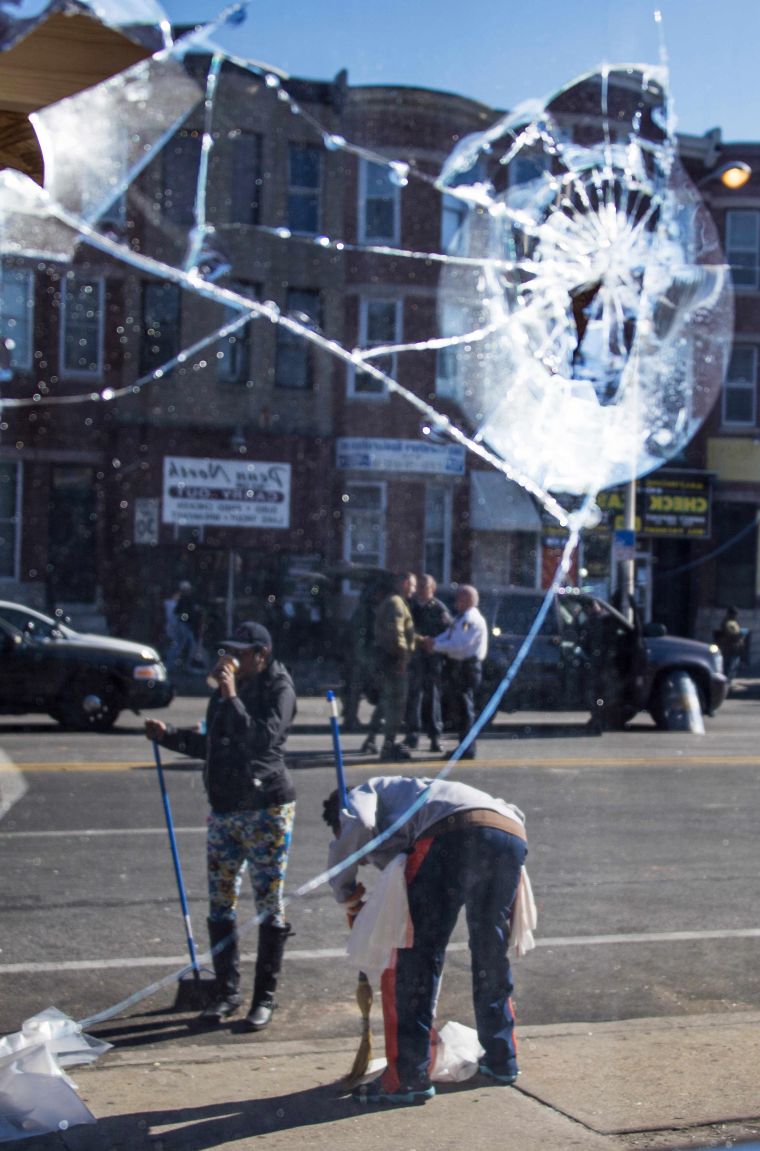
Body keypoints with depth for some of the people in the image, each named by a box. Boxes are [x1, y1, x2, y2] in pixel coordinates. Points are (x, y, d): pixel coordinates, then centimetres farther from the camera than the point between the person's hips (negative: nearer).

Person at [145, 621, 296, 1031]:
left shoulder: (278, 689, -9)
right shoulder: (226, 688, 13)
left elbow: (263, 738, -25)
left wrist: (232, 697, -25)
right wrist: (169, 735, 15)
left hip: (266, 810, -7)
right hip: (223, 809, 7)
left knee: (269, 904, -1)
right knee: (220, 902, 9)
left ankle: (265, 997, 8)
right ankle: (227, 992, 20)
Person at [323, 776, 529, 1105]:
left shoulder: (363, 793, 27)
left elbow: (358, 826, 1)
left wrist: (344, 891, 14)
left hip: (455, 831, -7)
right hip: (512, 834, 7)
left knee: (413, 956, 2)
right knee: (491, 956, 24)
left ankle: (407, 1076, 1)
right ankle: (501, 1061, 32)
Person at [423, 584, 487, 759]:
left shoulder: (472, 619, -15)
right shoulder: (460, 618, 17)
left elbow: (459, 644, -23)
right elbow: (447, 636, 14)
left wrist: (435, 646, -19)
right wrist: (433, 641, -5)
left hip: (468, 667, -10)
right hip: (459, 666, 10)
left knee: (466, 707, -7)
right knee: (462, 706, 14)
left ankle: (468, 750, -3)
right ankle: (466, 746, 22)